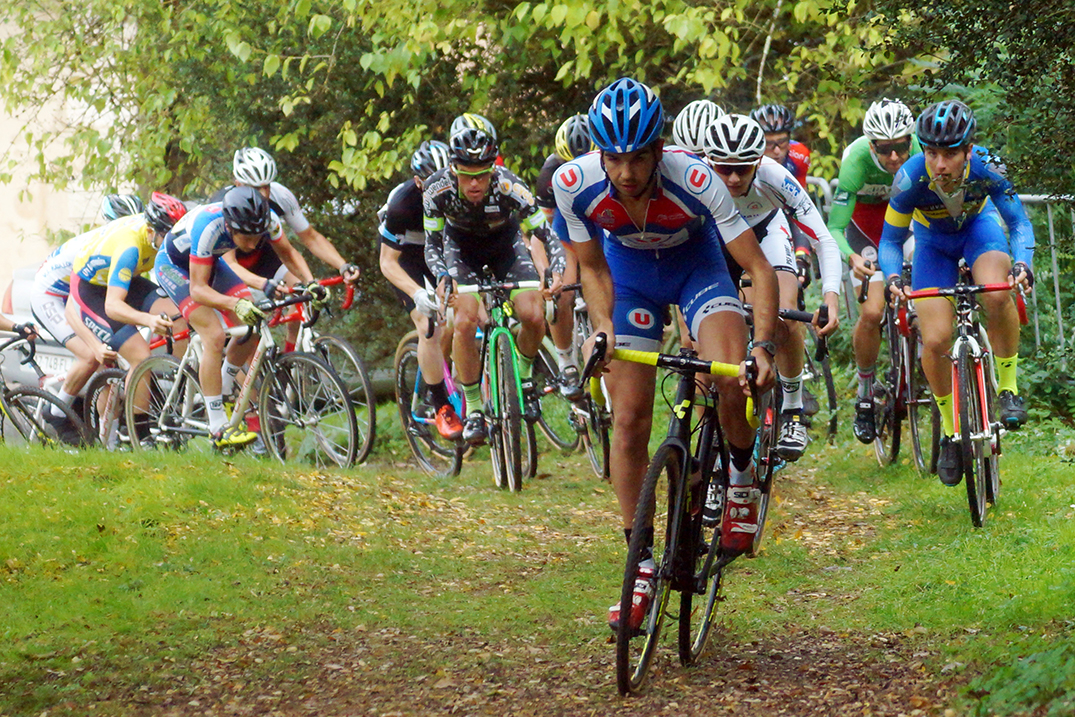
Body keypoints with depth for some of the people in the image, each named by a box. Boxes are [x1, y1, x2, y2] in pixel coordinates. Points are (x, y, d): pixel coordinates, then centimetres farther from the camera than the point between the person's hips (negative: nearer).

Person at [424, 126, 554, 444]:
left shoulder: (508, 187, -36)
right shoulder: (437, 190, -31)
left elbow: (546, 233, -29)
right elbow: (432, 244, -20)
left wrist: (555, 273, -46)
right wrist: (441, 277, -40)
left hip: (505, 241, 0)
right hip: (461, 244, 0)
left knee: (533, 316, -18)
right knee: (465, 322, -20)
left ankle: (524, 376, 13)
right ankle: (473, 410, -5)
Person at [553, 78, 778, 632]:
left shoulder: (693, 179, -35)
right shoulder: (574, 184, -29)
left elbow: (759, 268, -29)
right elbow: (592, 268, -9)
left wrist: (763, 345, -41)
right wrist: (603, 328, -25)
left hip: (696, 266, -2)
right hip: (630, 276, 2)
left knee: (732, 375, -29)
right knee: (629, 419, -5)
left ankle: (743, 475, 2)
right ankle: (641, 565, 5)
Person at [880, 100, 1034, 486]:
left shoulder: (986, 168, -33)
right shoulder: (911, 178, -33)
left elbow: (1019, 224, -21)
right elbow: (891, 240, -20)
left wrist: (1022, 263, -41)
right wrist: (893, 277, -40)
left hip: (979, 226, 0)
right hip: (933, 240, 1)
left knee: (997, 295, -33)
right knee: (935, 341, -14)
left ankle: (1008, 387, -13)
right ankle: (951, 431, 8)